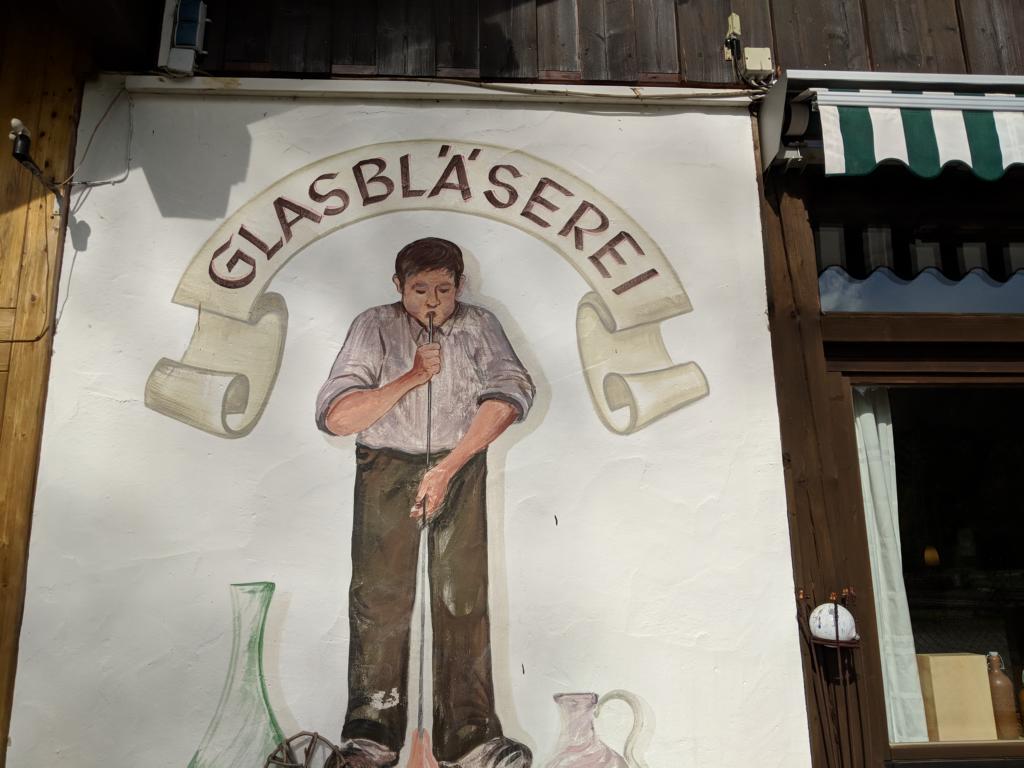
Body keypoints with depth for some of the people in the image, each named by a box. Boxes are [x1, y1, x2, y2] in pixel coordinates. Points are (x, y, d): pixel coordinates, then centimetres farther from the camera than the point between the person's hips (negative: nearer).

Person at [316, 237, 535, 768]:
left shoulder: (478, 326, 3)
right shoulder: (374, 327, 0)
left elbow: (508, 395, -12)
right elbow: (336, 416, -9)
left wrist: (448, 468, -19)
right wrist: (413, 376, -15)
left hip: (461, 466, 1)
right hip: (386, 469, 0)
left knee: (464, 598, -5)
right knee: (380, 597, -5)